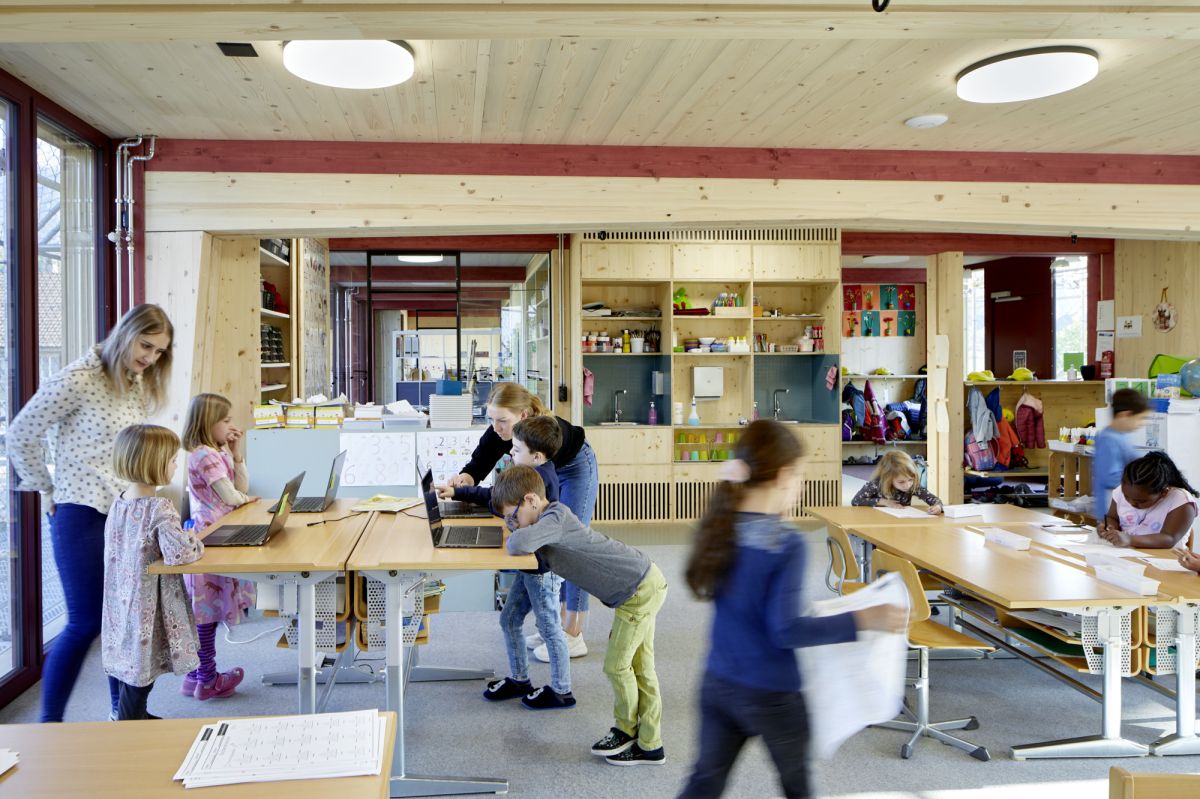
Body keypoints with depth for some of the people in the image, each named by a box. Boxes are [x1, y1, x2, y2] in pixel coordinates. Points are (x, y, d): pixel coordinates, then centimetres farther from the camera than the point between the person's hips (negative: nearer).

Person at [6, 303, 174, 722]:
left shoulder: (139, 385, 9)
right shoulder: (76, 380, -14)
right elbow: (20, 437, -8)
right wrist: (48, 491, -2)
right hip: (82, 513, -7)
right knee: (85, 622, -2)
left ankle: (124, 711, 25)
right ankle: (49, 723, 15)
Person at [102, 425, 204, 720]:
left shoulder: (118, 504, 4)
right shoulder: (160, 508, -22)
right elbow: (179, 553, -31)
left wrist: (186, 539, 10)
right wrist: (196, 543, -10)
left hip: (122, 599, 8)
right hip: (147, 605, -8)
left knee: (132, 671, 22)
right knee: (140, 676, 3)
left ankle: (137, 718, 38)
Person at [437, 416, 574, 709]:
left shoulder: (540, 477, -23)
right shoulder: (536, 474, 10)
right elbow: (495, 494, 18)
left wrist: (492, 502, -6)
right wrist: (456, 492, 16)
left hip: (543, 567, -10)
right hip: (530, 564, 10)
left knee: (550, 628, 2)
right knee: (509, 619, 17)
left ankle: (561, 691, 16)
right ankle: (519, 679, 31)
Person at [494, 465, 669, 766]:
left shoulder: (555, 518, -22)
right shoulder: (551, 515, 7)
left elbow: (520, 543, -39)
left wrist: (513, 539, -15)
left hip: (639, 591, -10)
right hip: (645, 583, 10)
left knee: (617, 665, 4)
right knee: (639, 666, 16)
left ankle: (627, 728, 28)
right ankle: (649, 744, 27)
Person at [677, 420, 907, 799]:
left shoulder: (719, 527, -5)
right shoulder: (787, 544, -23)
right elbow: (786, 629, -24)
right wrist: (862, 619, -22)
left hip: (718, 682, 6)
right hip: (771, 695, -5)